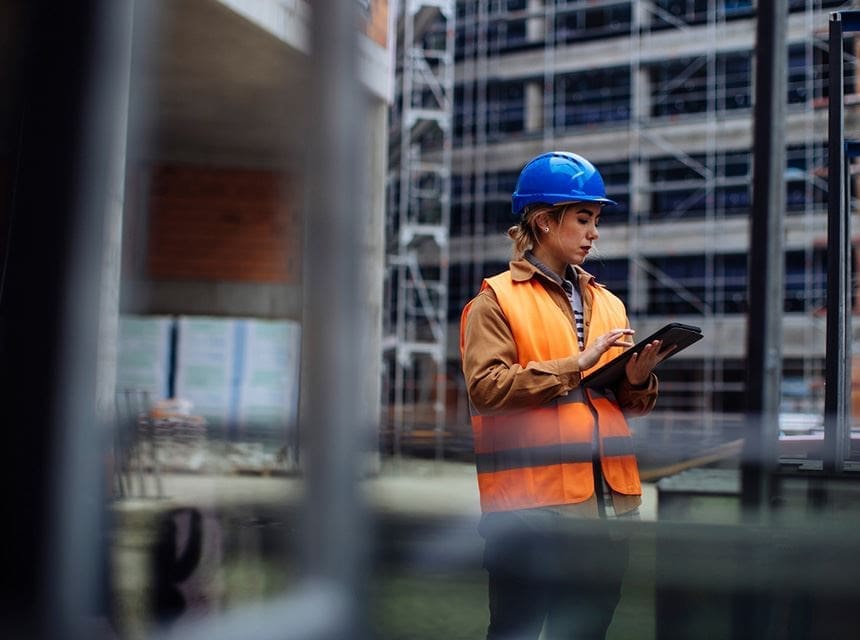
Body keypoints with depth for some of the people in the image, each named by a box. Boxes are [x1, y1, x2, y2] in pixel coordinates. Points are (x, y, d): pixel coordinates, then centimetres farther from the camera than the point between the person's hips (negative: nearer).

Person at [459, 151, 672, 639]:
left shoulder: (607, 303, 16)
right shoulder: (497, 299, -1)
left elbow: (626, 404, 19)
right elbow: (486, 386, -15)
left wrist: (637, 380, -4)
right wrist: (576, 364, -16)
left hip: (607, 501, 6)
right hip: (531, 503, -6)